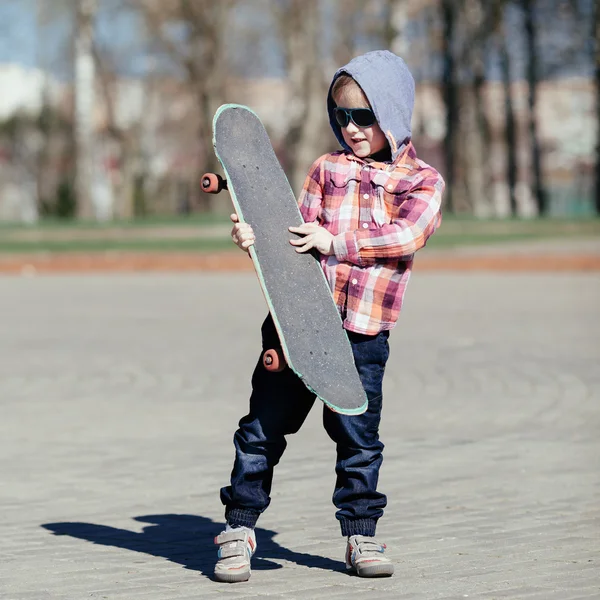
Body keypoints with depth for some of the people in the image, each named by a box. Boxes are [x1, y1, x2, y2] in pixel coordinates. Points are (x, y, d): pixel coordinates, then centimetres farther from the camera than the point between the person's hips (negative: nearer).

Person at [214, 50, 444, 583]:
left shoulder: (423, 181, 6)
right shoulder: (328, 168, 13)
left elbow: (408, 234, -11)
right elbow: (302, 230, 6)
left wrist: (336, 242, -18)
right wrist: (257, 236, -14)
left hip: (363, 333, -2)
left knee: (360, 437, 1)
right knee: (264, 426, 3)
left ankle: (361, 535, 16)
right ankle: (240, 529, 11)